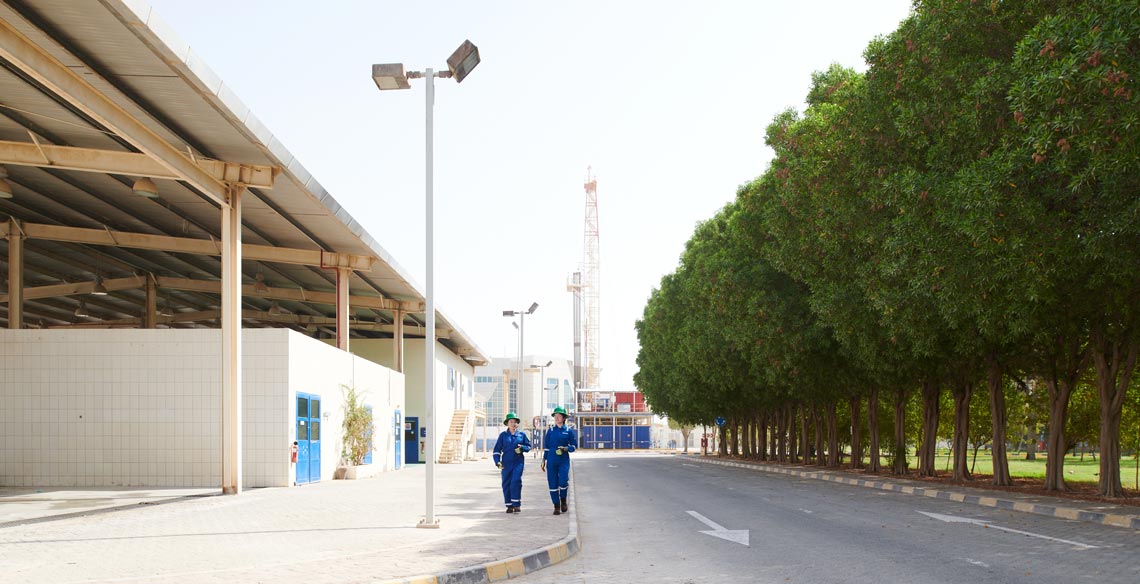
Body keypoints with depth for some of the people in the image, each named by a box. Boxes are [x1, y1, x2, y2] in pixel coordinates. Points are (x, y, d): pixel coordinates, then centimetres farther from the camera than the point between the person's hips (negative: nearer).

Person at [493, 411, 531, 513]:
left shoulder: (522, 434, 7)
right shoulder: (503, 435, 6)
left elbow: (528, 446, 12)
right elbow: (497, 449, 5)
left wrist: (522, 448, -9)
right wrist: (497, 461, -6)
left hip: (518, 462, -1)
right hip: (506, 463, 1)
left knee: (516, 481, -14)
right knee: (506, 484, 2)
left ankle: (516, 504, -10)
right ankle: (509, 505, 11)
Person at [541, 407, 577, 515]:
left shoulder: (569, 431, 3)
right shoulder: (550, 431, 8)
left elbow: (574, 445, 7)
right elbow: (546, 446, 13)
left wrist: (566, 448, -12)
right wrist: (544, 460, 10)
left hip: (564, 460, -2)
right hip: (551, 461, 2)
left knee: (563, 481, -18)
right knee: (553, 483, 0)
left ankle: (563, 500, 9)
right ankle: (556, 506, 10)